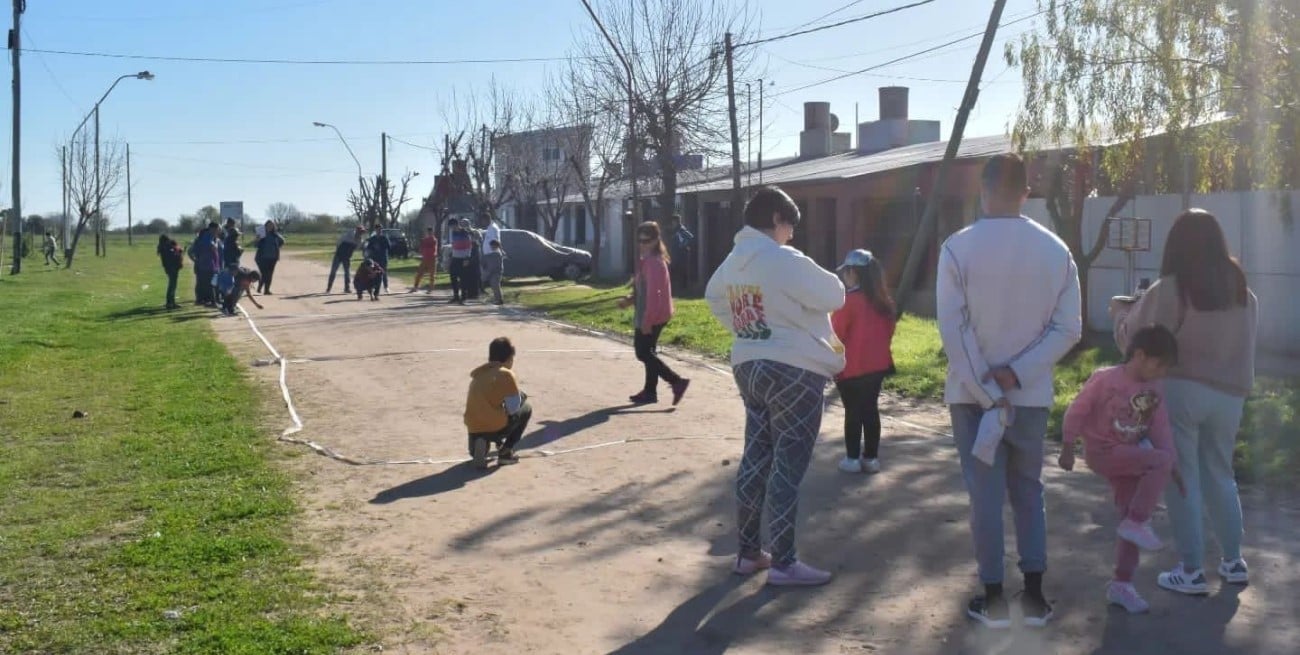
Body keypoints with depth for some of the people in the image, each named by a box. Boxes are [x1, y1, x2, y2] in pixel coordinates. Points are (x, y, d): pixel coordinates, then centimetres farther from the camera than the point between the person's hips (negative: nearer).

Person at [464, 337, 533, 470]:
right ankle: (506, 452, 9)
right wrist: (520, 396, 17)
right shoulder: (506, 374, -3)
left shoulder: (479, 372, 17)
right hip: (495, 428, -6)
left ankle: (480, 445, 5)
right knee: (526, 410, 19)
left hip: (473, 429, 6)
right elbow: (513, 409, -3)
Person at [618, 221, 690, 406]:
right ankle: (650, 391, 22)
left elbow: (653, 292, -23)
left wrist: (647, 320, -25)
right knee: (647, 351, 15)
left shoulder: (654, 262, -17)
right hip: (653, 315, 10)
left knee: (644, 352, -8)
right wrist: (630, 300, 7)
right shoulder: (646, 261, 14)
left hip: (653, 316, -10)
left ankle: (677, 382, -9)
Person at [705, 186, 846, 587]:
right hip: (794, 373, -8)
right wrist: (810, 284, 10)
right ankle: (784, 564, 5)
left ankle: (748, 553, 22)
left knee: (756, 459, 15)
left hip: (749, 367, 8)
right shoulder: (786, 261, -18)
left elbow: (715, 299, 25)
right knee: (788, 467, -2)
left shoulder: (733, 262, 8)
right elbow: (834, 296, -10)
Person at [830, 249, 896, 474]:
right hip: (877, 365, 6)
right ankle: (871, 458, 14)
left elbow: (837, 334, -10)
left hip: (852, 368, -6)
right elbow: (889, 332, 12)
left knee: (853, 412, 3)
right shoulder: (883, 301, 5)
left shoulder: (848, 300, -14)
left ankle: (853, 459, 7)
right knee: (871, 410, 11)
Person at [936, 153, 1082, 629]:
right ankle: (1034, 595, 17)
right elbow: (1068, 329, -5)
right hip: (1032, 395, 2)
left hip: (972, 394, -2)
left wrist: (986, 392, -11)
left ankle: (993, 598, 10)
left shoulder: (958, 247, -10)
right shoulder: (1056, 250, -1)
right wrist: (1015, 374, -9)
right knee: (1029, 492, 15)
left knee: (985, 493, 5)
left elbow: (952, 329, -14)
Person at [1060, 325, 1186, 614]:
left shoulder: (1155, 391, 2)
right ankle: (1137, 523, -13)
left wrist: (1172, 467, -2)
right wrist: (1068, 448, -9)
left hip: (1128, 455, 7)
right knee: (1160, 461, -25)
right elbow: (1077, 411, -11)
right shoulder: (1105, 379, -18)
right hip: (1103, 452, -7)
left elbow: (1161, 429, 4)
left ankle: (1122, 584, 12)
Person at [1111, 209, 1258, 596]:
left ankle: (1192, 571, 5)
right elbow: (1236, 341, 17)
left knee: (1182, 478, 3)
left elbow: (1132, 339, -2)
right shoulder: (1244, 292, 5)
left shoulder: (1169, 290, -11)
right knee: (1219, 474, 20)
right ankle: (1233, 561, 27)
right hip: (1228, 395, 5)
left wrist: (1122, 310, 16)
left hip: (1180, 389, -5)